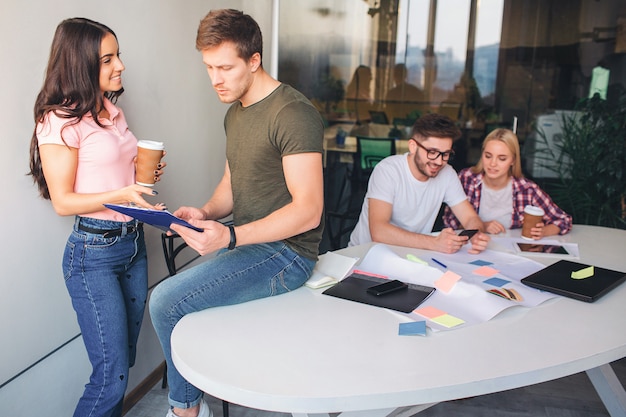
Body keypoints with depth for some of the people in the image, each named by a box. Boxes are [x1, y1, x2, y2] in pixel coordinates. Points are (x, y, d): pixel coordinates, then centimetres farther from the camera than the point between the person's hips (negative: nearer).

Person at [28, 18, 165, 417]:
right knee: (112, 375, -4)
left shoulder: (112, 111, 11)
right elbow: (63, 201, -13)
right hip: (93, 251, -8)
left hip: (133, 241, 8)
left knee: (125, 357, 15)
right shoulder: (61, 121, -13)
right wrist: (121, 195, -25)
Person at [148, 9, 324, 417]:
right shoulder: (235, 112, 12)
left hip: (285, 252, -9)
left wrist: (230, 237, -31)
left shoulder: (294, 114, -18)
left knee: (166, 302, -17)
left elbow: (308, 210, -23)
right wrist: (206, 212, -2)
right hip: (244, 242, 9)